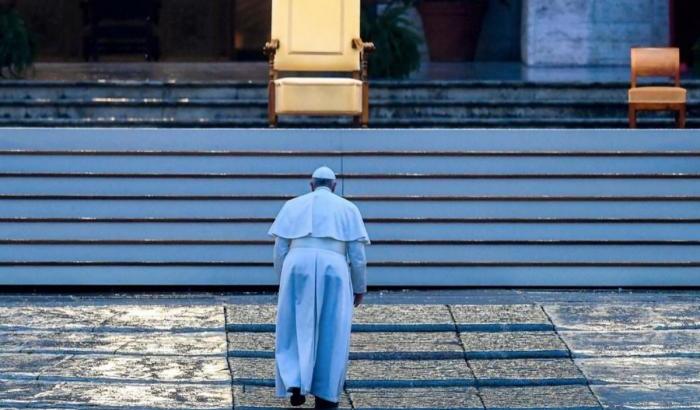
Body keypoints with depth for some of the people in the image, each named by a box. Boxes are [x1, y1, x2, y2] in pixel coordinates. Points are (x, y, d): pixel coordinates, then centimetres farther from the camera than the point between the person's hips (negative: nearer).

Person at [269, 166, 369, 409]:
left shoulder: (293, 206, 16)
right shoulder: (348, 208, 13)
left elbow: (279, 251, 11)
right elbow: (357, 254, 7)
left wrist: (284, 282, 23)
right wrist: (360, 288, 17)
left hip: (298, 268, 1)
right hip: (332, 271, -1)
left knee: (296, 330, 13)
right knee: (330, 335, 9)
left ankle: (296, 384, -3)